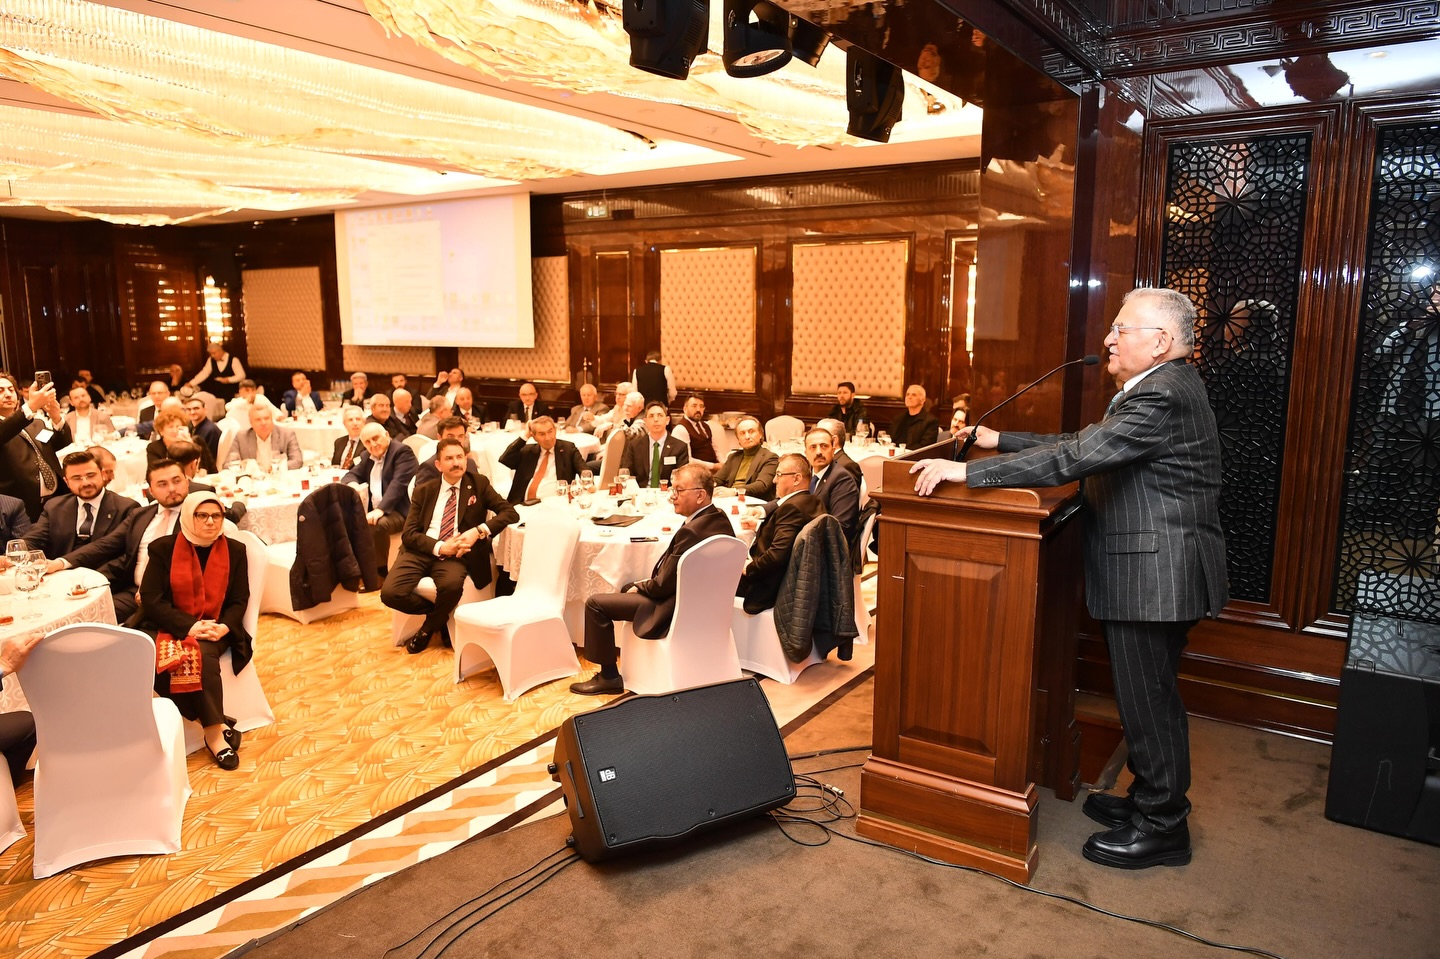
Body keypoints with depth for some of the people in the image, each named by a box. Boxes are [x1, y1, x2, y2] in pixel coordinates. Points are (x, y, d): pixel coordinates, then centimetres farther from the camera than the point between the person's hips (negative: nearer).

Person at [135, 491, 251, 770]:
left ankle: (212, 729, -24)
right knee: (163, 659, -31)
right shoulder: (163, 548, -1)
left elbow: (239, 600, 4)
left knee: (204, 656, -32)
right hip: (168, 627, 0)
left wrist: (224, 627, -18)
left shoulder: (234, 551, 4)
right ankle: (215, 727, -27)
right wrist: (189, 625, -20)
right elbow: (151, 599, -7)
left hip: (213, 629, 0)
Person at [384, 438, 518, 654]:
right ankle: (439, 613, 7)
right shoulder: (424, 491, 12)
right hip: (420, 551, 2)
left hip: (456, 554, -2)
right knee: (390, 593, -23)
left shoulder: (479, 484, 9)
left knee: (452, 585, -36)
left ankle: (428, 628, -2)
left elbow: (511, 513, -2)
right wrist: (439, 547, -16)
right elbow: (408, 534, 3)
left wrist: (479, 531, -18)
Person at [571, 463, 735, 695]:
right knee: (628, 588, 31)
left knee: (595, 603, -1)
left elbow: (663, 585, -22)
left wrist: (639, 587, -2)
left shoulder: (691, 531, -30)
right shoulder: (721, 519, -1)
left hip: (674, 609, -10)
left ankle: (609, 676, 11)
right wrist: (645, 584, 7)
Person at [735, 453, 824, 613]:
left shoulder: (791, 507, -24)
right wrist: (758, 527, 7)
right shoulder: (814, 502, 7)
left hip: (773, 587, -10)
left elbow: (778, 555, -30)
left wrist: (749, 568, -17)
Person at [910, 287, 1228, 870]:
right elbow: (1082, 445, 15)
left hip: (1154, 574, -10)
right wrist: (998, 442, 10)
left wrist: (967, 470, -28)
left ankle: (1162, 828, 19)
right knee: (1147, 695, 20)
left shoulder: (1164, 396, -21)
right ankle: (1151, 798, 36)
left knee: (1148, 698, 3)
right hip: (1148, 573, 10)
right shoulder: (1159, 389, 13)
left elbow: (1073, 458, -29)